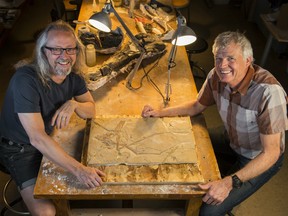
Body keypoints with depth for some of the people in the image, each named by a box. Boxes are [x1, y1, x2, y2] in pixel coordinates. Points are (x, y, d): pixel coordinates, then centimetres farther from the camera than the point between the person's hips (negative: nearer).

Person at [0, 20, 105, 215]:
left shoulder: (73, 74, -9)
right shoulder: (26, 79, -32)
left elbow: (91, 110, 0)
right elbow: (37, 138, -36)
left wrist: (73, 104, -24)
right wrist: (78, 169, -41)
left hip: (52, 138, 7)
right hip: (19, 148, -6)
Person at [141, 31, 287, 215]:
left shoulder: (268, 92, -36)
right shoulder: (216, 76, -17)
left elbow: (271, 153, -31)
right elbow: (197, 106, 1)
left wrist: (230, 182, -39)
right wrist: (159, 113, -11)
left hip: (261, 158, -6)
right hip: (232, 141, 6)